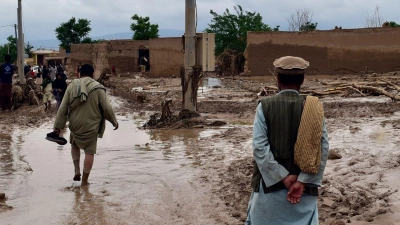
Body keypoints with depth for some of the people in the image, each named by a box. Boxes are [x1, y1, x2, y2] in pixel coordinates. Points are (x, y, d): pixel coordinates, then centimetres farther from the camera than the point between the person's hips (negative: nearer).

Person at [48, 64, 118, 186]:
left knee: (75, 145, 28)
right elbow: (107, 108, -8)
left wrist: (57, 126, 3)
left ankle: (77, 170, 15)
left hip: (75, 125, 3)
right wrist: (114, 121, 7)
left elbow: (63, 108, -1)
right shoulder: (98, 88, -7)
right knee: (89, 152, 8)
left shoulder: (72, 86, 0)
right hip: (91, 126, -2)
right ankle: (84, 180, 9)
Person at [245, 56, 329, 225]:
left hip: (270, 183, -1)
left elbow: (260, 147, -14)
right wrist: (303, 181, -12)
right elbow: (323, 148, -11)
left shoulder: (265, 106, -7)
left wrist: (283, 177, -11)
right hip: (303, 186, 1)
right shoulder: (314, 108, -3)